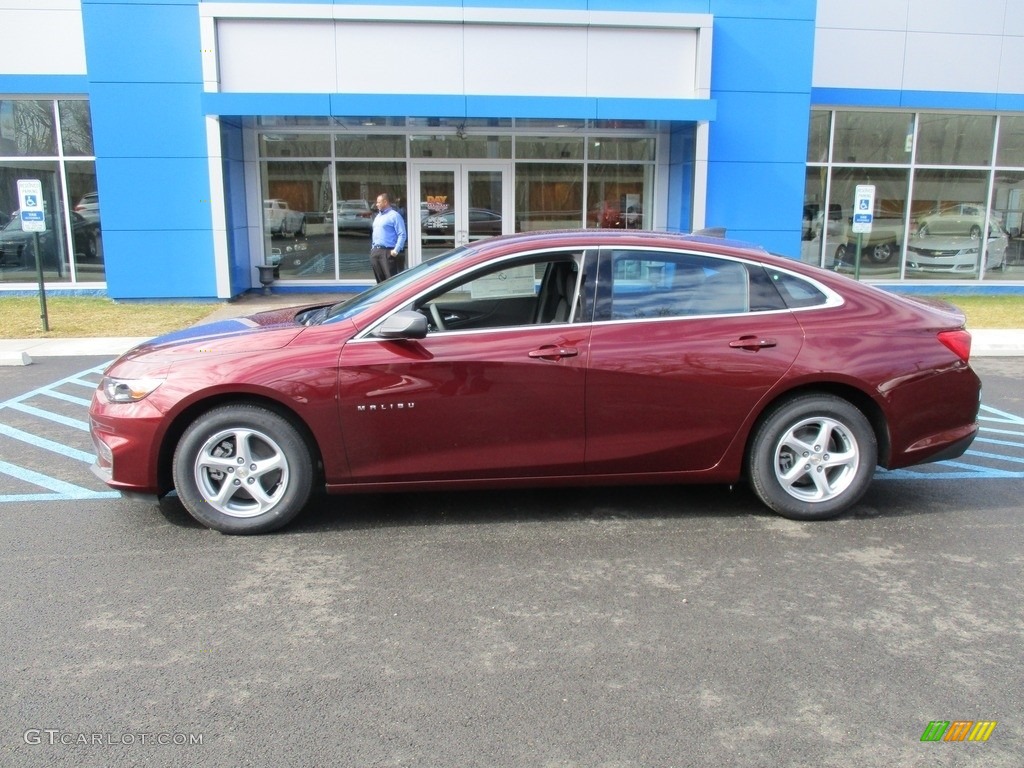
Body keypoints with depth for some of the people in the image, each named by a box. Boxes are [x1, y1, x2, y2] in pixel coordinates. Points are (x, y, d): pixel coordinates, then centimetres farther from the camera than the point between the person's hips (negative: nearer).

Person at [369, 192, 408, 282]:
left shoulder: (394, 215, -6)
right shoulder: (378, 216, 20)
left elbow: (402, 234, -13)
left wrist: (396, 250, -20)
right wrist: (373, 248, 18)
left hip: (387, 252, -8)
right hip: (375, 252, 8)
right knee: (379, 279, 11)